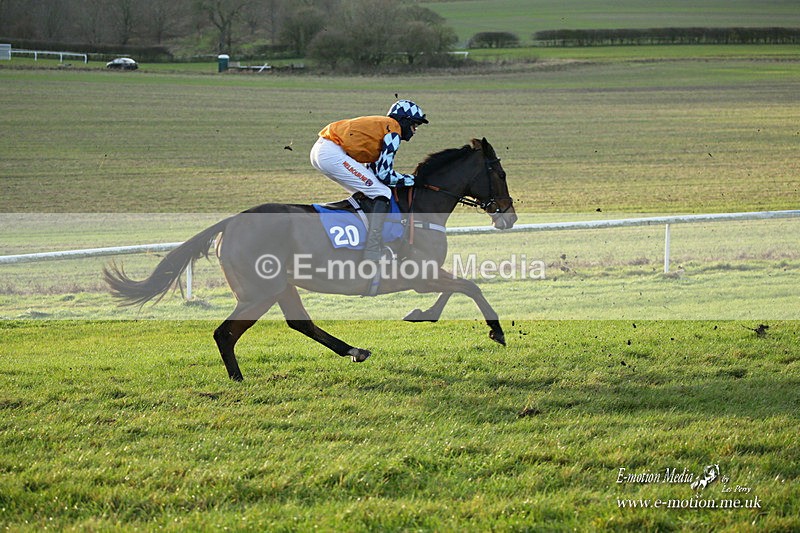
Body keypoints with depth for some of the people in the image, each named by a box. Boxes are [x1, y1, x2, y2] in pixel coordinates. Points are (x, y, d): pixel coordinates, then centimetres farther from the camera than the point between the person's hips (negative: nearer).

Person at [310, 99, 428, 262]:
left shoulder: (380, 125, 27)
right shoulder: (393, 133, -2)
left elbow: (373, 169, 25)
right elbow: (384, 174, -8)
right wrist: (411, 180, 5)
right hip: (333, 155, -10)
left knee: (365, 195, 23)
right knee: (382, 194, -8)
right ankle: (371, 257, -18)